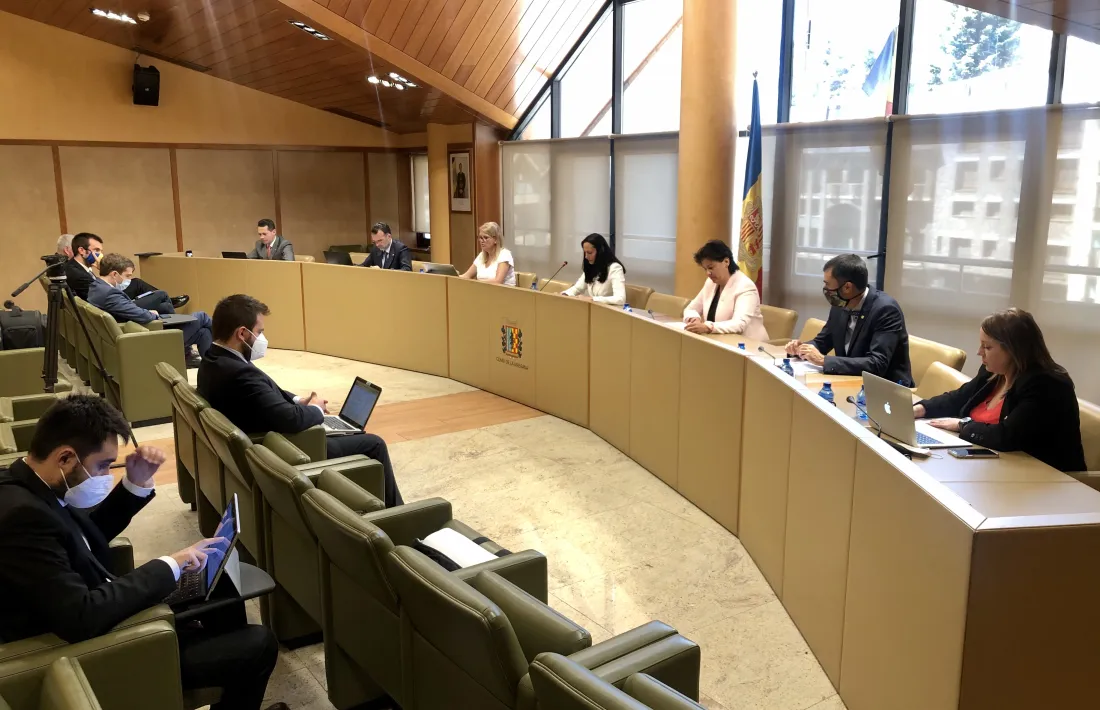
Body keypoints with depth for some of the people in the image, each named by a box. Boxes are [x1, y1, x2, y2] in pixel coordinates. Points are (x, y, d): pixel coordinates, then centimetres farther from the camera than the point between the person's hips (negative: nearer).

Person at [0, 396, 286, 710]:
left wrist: (136, 483, -1)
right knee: (260, 644, -8)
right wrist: (169, 566, -25)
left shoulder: (30, 488, -2)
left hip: (106, 614, 10)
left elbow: (88, 535, 16)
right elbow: (81, 619, -36)